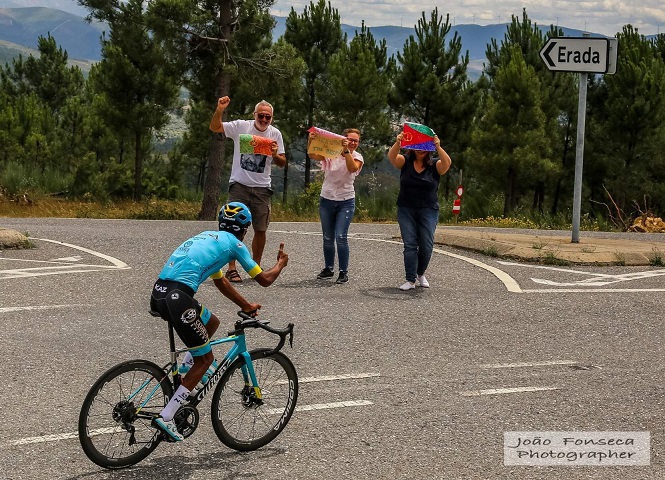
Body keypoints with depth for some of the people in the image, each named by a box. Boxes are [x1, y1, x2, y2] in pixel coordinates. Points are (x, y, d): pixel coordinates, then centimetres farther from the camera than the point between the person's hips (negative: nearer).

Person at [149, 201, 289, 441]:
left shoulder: (208, 237, 28)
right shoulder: (234, 243, 6)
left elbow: (221, 281, 39)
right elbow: (265, 279, 11)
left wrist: (246, 306, 47)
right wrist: (281, 263, 32)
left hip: (158, 293, 8)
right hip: (178, 297, -8)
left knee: (211, 322, 32)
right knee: (205, 359, 6)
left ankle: (186, 367, 21)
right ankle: (166, 417, -2)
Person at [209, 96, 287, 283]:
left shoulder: (275, 134, 4)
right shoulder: (241, 127, -3)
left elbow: (282, 163, 7)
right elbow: (214, 127, -7)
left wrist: (275, 154, -14)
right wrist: (219, 110, -24)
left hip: (262, 188, 3)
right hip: (239, 185, -3)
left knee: (261, 229, 7)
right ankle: (231, 269, 2)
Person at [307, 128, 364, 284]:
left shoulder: (357, 157, -1)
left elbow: (352, 168, -23)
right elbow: (312, 155, -16)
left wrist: (346, 151, -35)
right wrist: (311, 141, -35)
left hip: (346, 202, -2)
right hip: (327, 200, 2)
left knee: (341, 237, -13)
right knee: (328, 238, 8)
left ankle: (343, 272, -5)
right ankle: (328, 268, 24)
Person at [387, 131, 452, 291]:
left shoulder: (435, 166, 0)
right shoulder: (405, 162, 2)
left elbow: (447, 163, -20)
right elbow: (391, 156, -16)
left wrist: (438, 147, -36)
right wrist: (397, 143, -36)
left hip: (428, 211, 0)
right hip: (406, 210, 0)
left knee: (426, 246, 1)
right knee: (409, 245, -3)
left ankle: (420, 273, 27)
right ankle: (410, 280, 2)